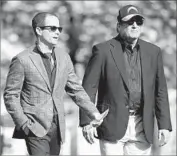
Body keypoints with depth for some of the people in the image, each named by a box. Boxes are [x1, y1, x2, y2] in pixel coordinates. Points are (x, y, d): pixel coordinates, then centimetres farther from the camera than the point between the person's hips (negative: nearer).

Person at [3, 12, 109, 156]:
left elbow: (76, 89, 12)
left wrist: (93, 113, 0)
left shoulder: (64, 57, 9)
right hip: (35, 129, -5)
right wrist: (23, 124, -13)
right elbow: (10, 95, -5)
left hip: (57, 128, 5)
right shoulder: (22, 60, -7)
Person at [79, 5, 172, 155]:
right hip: (113, 125, -3)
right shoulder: (103, 51, -2)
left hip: (142, 128, 3)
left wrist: (164, 125, 5)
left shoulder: (153, 52, 9)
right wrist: (86, 122, -9)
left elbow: (160, 90, 11)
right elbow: (88, 88, -3)